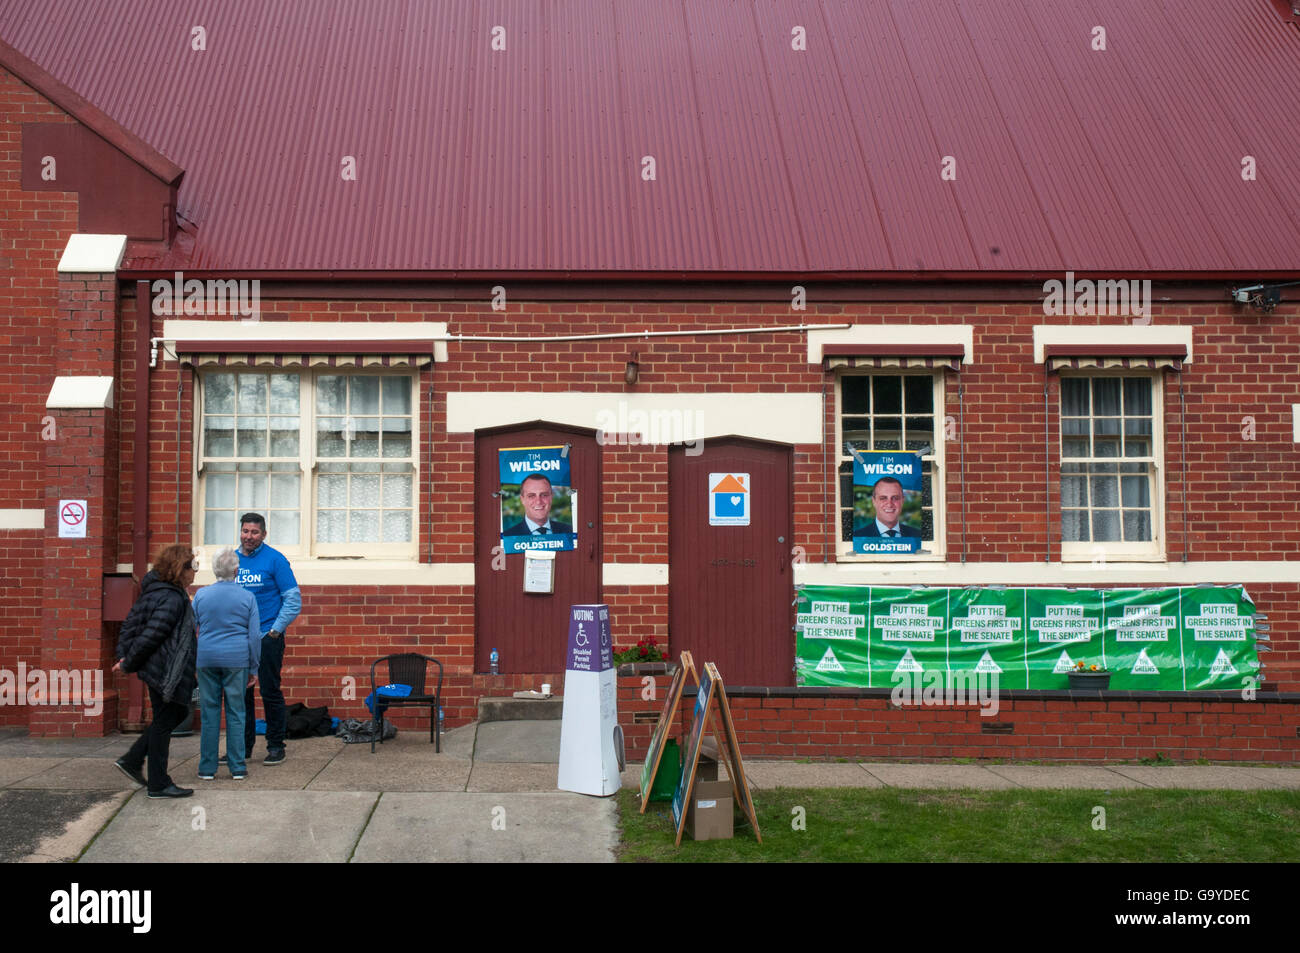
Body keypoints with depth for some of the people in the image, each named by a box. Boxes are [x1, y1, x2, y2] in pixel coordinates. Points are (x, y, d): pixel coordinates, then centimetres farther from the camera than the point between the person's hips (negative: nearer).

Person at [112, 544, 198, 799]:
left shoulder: (153, 591, 12)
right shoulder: (173, 599, -20)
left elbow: (130, 624, 13)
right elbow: (150, 636, -24)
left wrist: (124, 656, 6)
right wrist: (128, 665, -14)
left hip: (158, 670, 10)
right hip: (166, 672, -10)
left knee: (177, 714, 21)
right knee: (163, 723, 0)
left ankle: (131, 760, 23)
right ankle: (159, 785, 9)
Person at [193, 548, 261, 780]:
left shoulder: (200, 595, 3)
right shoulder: (247, 597, -1)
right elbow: (255, 635, 0)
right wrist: (253, 668, 6)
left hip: (207, 658, 1)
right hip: (237, 660, -1)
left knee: (209, 713, 6)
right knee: (236, 713, 5)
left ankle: (207, 768, 9)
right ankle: (237, 768, 7)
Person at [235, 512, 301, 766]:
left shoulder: (274, 559, -5)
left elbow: (293, 600, -6)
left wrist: (275, 630, -10)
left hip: (267, 638, -4)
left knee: (270, 692, 1)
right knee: (240, 692, 8)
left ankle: (276, 746, 11)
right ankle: (242, 747, 18)